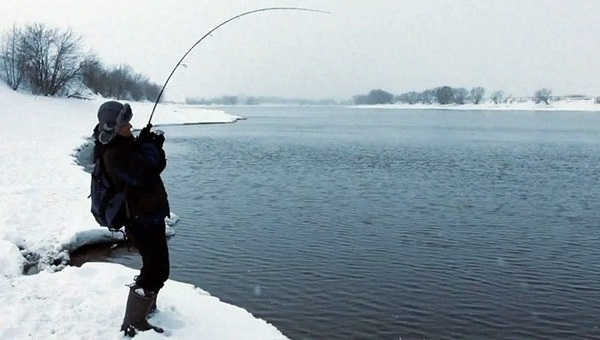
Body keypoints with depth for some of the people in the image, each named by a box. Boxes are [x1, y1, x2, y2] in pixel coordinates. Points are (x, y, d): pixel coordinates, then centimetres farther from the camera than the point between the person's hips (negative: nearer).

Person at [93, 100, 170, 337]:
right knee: (156, 270, -8)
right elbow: (142, 174, -31)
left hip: (150, 215, 10)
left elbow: (158, 165, 10)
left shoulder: (128, 144, 9)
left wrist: (154, 146, -9)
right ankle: (133, 324, 2)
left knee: (156, 264, 24)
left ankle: (148, 307, 42)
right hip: (141, 219, -10)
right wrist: (150, 146, -17)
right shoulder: (114, 155, -21)